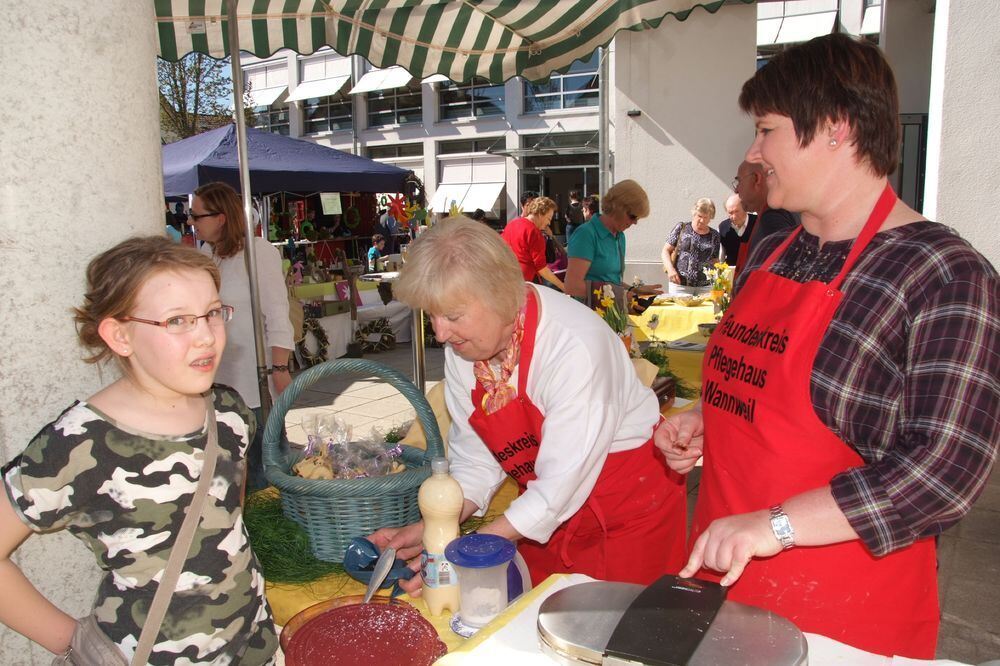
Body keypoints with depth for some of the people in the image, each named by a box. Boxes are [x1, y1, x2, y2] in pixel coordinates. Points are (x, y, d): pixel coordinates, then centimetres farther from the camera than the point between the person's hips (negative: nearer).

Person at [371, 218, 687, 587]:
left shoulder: (573, 346, -31)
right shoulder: (462, 346, -10)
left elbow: (561, 484, -29)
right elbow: (477, 458, -4)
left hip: (629, 513, -5)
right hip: (547, 512, 6)